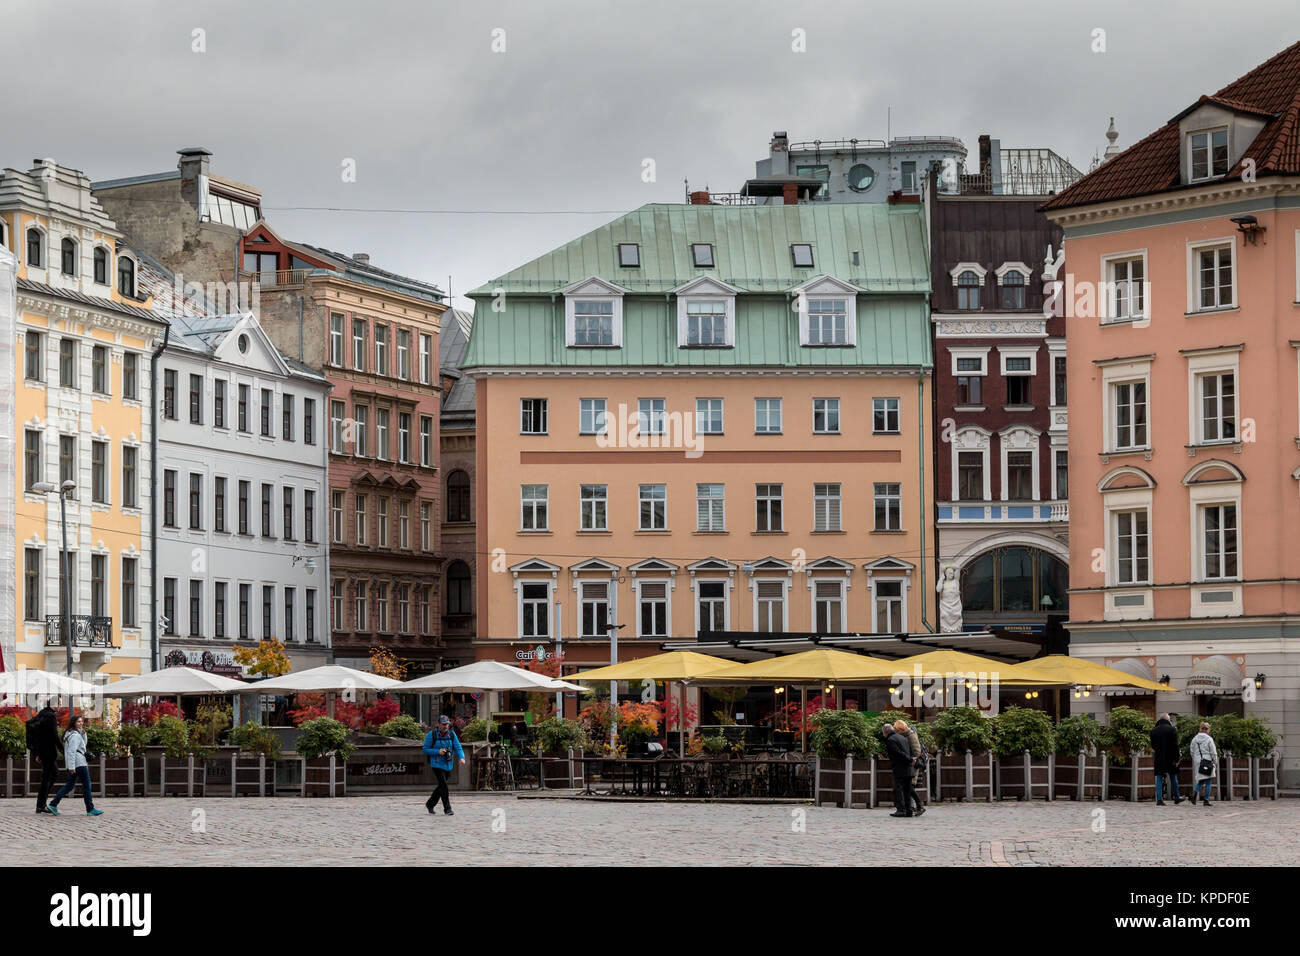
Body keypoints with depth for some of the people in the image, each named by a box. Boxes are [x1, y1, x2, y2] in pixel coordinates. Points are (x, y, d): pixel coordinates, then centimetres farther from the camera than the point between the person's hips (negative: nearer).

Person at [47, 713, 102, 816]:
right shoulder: (75, 735, -13)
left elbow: (83, 745, 24)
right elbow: (71, 751, -20)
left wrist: (83, 732, 11)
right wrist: (72, 767, -25)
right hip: (79, 764, -10)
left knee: (69, 785, 12)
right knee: (86, 786, -3)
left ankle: (53, 804, 6)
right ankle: (90, 810, -1)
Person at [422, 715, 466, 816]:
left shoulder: (451, 734, 1)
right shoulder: (431, 735, -9)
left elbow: (458, 748, -4)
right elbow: (425, 750, -5)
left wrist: (461, 758, -23)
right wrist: (438, 752, -20)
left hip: (447, 765, 5)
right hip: (437, 764, -5)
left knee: (441, 786, 14)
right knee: (444, 786, -16)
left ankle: (430, 804, 34)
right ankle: (447, 808, -13)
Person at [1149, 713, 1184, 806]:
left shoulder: (1153, 730, 5)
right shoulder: (1171, 729, -7)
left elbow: (1153, 746, 11)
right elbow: (1175, 745, -11)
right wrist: (1176, 759, -11)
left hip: (1158, 759, 2)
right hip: (1170, 759, -2)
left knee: (1159, 778, 3)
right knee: (1173, 777, 11)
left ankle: (1159, 799, -6)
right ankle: (1176, 798, 19)